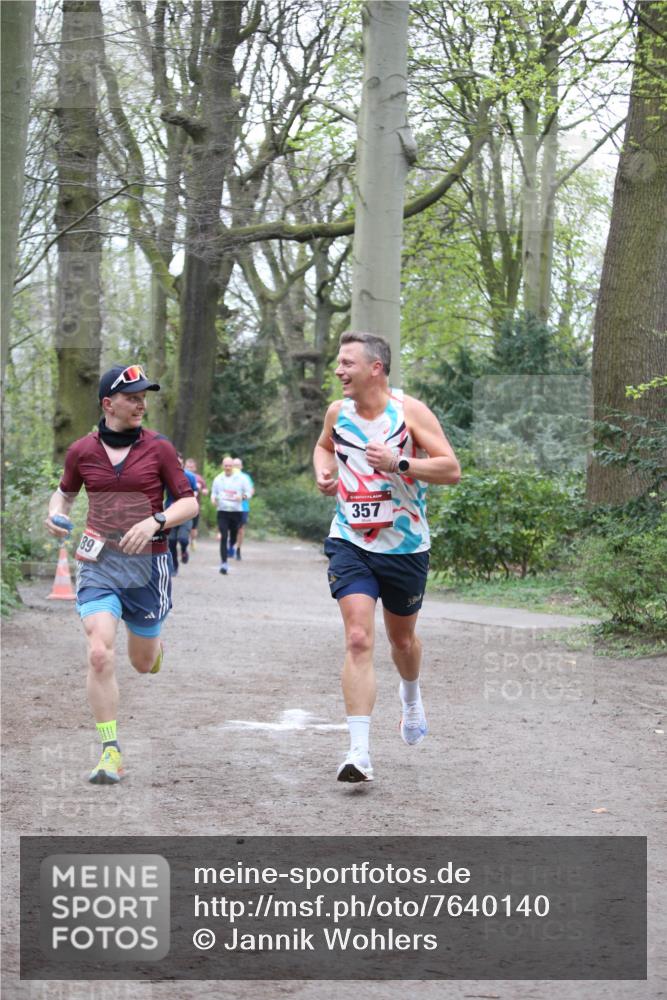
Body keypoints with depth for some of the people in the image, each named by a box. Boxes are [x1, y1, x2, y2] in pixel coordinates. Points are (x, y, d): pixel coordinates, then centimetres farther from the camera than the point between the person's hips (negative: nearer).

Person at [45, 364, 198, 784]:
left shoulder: (159, 447, -2)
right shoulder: (81, 450, 1)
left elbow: (190, 502, -1)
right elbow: (65, 492, 19)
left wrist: (155, 522, -18)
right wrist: (56, 514, -3)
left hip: (147, 564, 0)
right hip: (98, 563, 0)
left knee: (143, 663, 11)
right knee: (100, 654, -18)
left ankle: (156, 642, 51)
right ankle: (111, 753, -11)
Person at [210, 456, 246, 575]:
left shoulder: (240, 479, 3)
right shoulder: (218, 479, 7)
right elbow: (213, 493, 13)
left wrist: (242, 497, -14)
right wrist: (214, 499, -10)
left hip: (236, 511, 1)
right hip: (222, 511, -1)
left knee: (233, 534, 12)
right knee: (224, 537, -11)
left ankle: (231, 547, 48)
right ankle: (224, 563, -12)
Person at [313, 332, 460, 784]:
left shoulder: (410, 411, -11)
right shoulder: (338, 411, 1)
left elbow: (451, 469, -15)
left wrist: (398, 464, -27)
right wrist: (324, 472, 2)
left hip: (405, 545, -1)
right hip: (351, 544, 1)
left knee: (402, 638, 18)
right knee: (358, 640, -15)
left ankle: (411, 696, 53)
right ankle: (360, 752, -18)